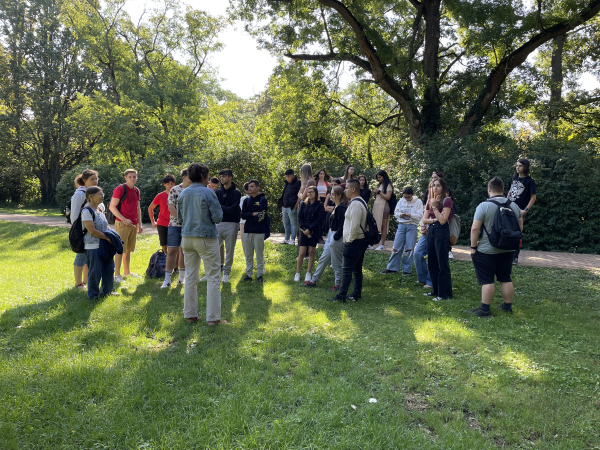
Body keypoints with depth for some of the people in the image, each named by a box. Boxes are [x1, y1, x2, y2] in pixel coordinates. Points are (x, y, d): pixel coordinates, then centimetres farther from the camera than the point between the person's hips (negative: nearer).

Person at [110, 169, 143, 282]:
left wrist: (139, 224, 14)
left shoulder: (136, 191, 15)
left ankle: (127, 272, 24)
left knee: (129, 249, 14)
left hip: (134, 225, 7)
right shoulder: (120, 189, -8)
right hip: (122, 224, -7)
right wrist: (124, 219, -16)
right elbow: (112, 207, -11)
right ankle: (117, 274, 0)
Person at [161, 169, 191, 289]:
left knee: (184, 251, 10)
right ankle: (167, 279, -1)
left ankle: (182, 277, 19)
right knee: (172, 251, -6)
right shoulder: (174, 190, -2)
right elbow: (171, 208, -8)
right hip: (175, 225, -3)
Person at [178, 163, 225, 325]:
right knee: (213, 278, 1)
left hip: (187, 238, 6)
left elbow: (180, 217, 13)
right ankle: (213, 317, 2)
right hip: (206, 238, -6)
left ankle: (190, 314, 18)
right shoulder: (208, 193, -11)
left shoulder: (183, 194, 5)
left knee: (190, 277, 13)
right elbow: (218, 217, -11)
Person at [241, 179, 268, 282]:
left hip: (259, 231, -5)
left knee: (259, 254, 0)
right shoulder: (247, 200, 13)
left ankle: (260, 274, 8)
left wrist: (249, 217, -7)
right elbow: (243, 215, 2)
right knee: (248, 255, 9)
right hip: (247, 231, 5)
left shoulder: (262, 199, -2)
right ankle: (248, 274, 17)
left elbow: (261, 215, -13)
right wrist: (253, 214, -13)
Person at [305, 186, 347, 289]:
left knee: (336, 262, 2)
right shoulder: (336, 207, 12)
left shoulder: (341, 208, -17)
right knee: (323, 258, 16)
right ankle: (313, 281, 25)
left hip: (336, 238, -10)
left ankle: (338, 284, 17)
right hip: (330, 235, 10)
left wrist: (335, 237, -20)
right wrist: (329, 233, 12)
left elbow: (342, 225, -21)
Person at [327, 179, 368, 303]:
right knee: (357, 269, 15)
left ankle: (341, 297, -2)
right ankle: (357, 294, 23)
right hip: (361, 241, 10)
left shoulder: (355, 204, -19)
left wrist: (349, 240, -14)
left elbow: (354, 225, -26)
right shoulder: (361, 202, 14)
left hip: (353, 242, -10)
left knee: (347, 270, -6)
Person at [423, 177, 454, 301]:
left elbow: (442, 220, -16)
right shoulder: (430, 201, 14)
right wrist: (434, 220, -8)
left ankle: (445, 293, 3)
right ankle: (436, 290, 22)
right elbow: (424, 220, 10)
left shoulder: (447, 200, -7)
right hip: (431, 231, 8)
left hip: (441, 232, -8)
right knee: (432, 263, 12)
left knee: (442, 264, -3)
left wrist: (434, 206, -15)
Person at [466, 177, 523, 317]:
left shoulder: (484, 206, -14)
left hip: (486, 251, -6)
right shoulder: (514, 206, 4)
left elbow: (475, 229, -17)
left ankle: (484, 309, 2)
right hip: (507, 250, 6)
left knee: (487, 280, -1)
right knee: (506, 279, 14)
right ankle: (508, 307, 22)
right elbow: (520, 227, 11)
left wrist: (473, 247, -8)